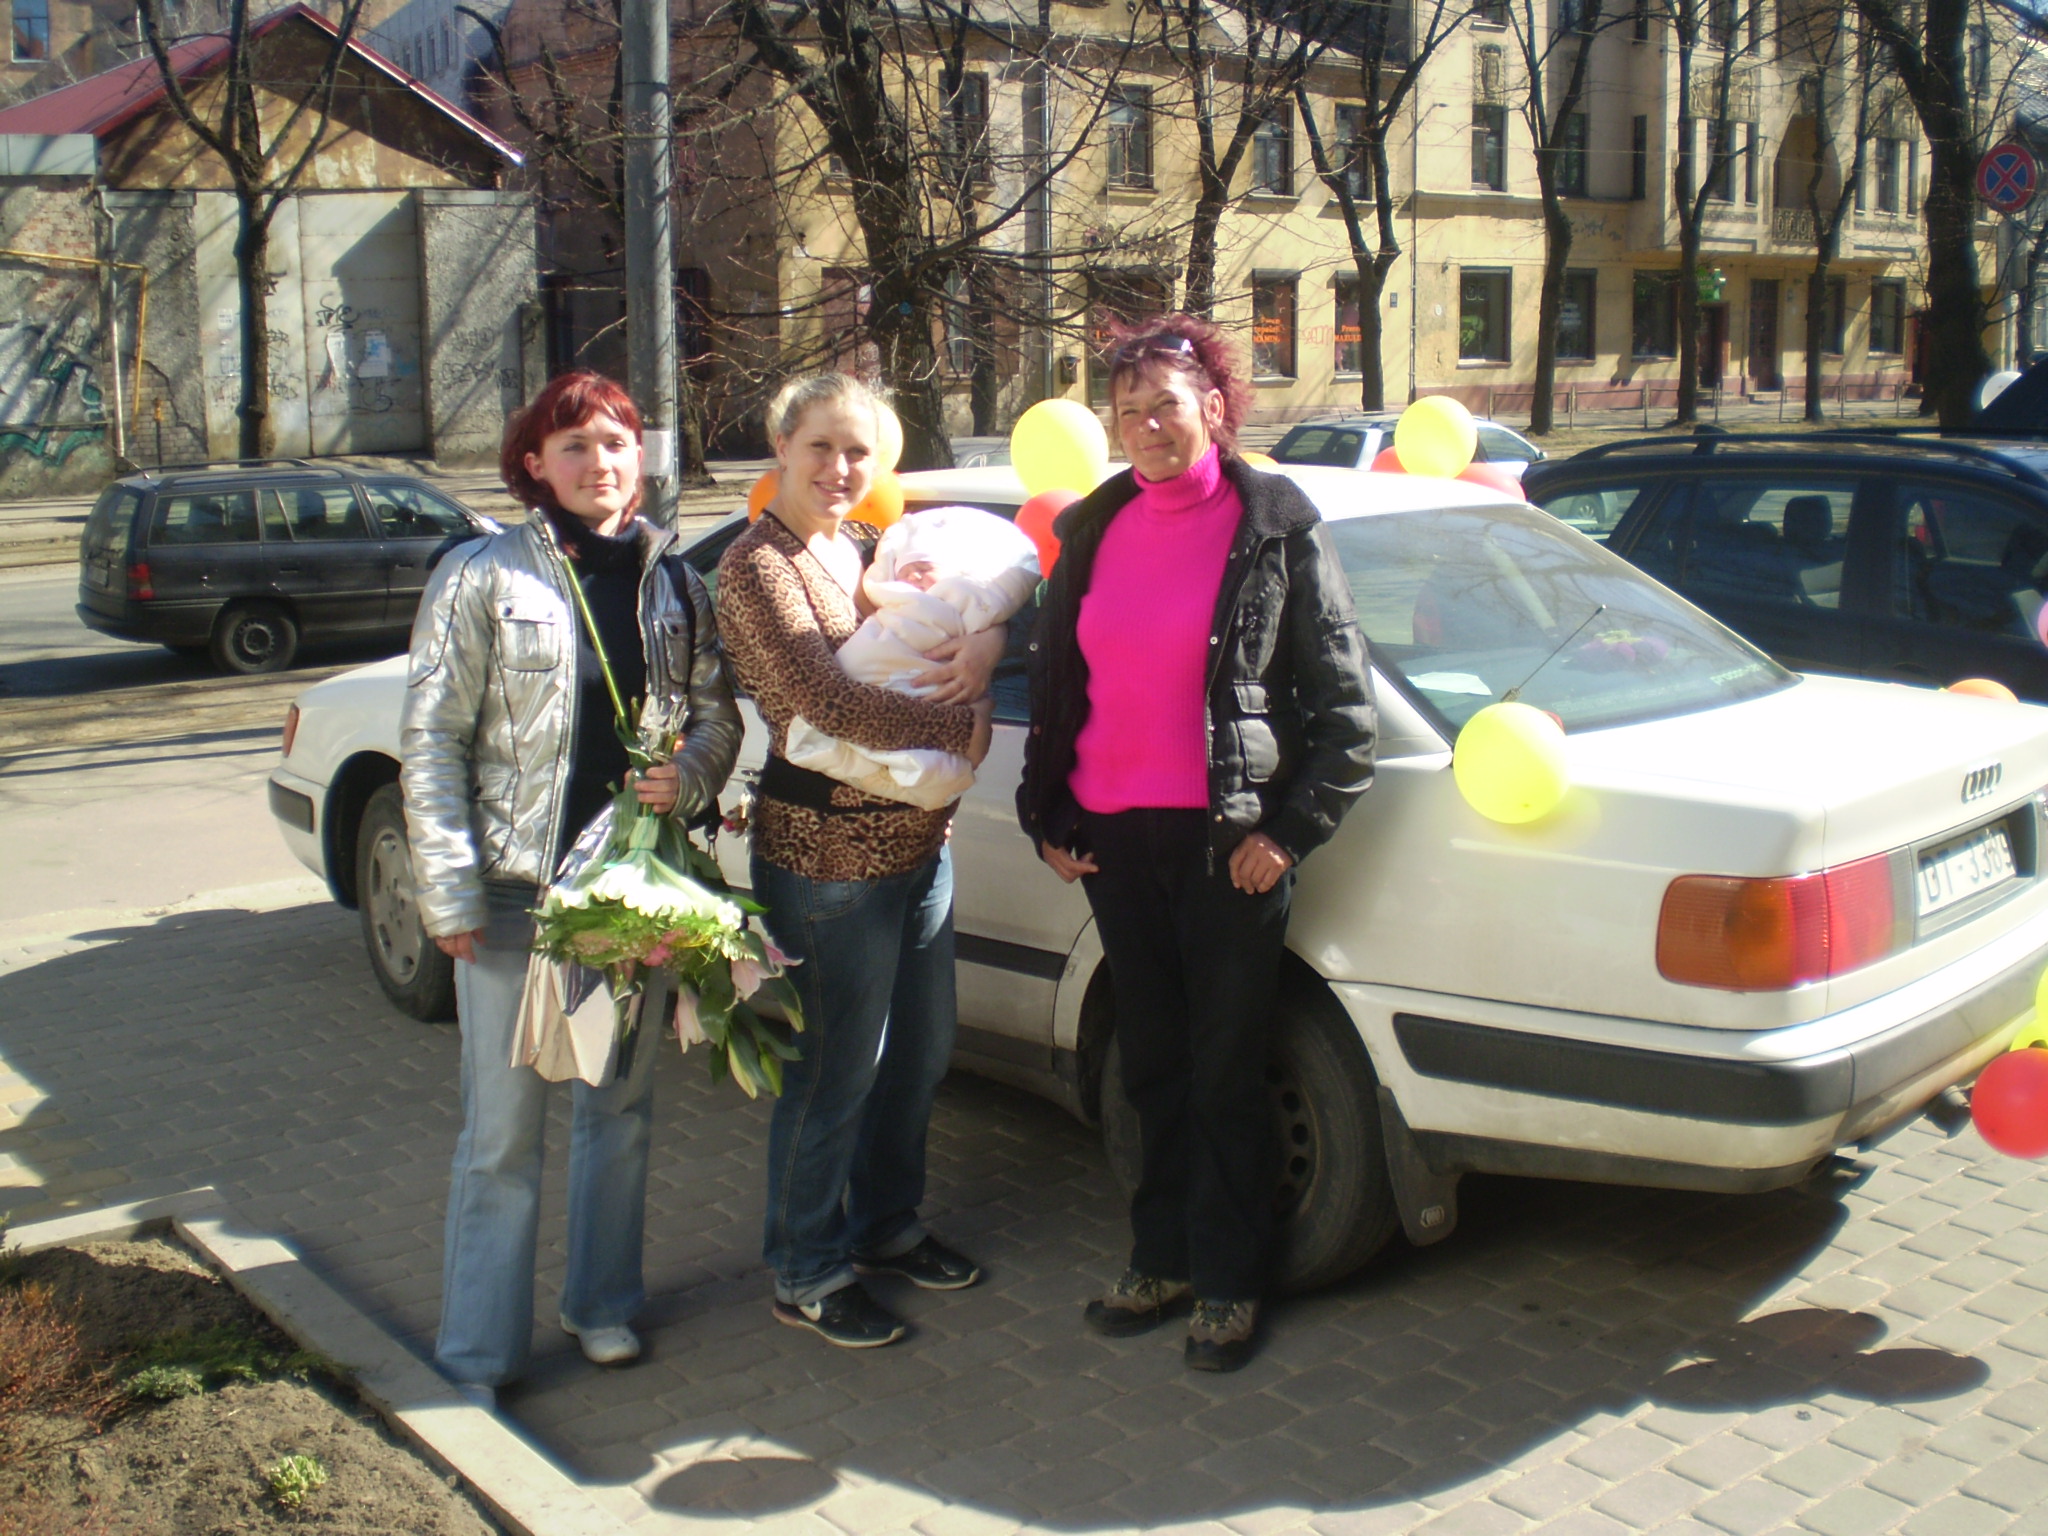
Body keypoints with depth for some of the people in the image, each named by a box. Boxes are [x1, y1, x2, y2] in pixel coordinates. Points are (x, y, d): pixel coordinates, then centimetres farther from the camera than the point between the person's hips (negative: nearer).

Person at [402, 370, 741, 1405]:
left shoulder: (673, 582, 8)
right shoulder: (482, 578, -5)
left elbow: (716, 715, 14)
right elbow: (432, 741, -6)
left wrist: (688, 775, -9)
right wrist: (450, 891, -12)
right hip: (515, 891, -4)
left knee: (622, 1106, 16)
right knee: (503, 1132, 1)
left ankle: (604, 1305, 33)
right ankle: (480, 1352, 15)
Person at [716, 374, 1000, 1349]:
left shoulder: (872, 550, 12)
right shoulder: (757, 567, -12)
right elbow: (825, 701, -22)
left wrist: (984, 643, -12)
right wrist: (962, 727, -14)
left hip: (919, 840, 8)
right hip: (827, 855, -8)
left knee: (919, 1057, 18)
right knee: (836, 1074, 2)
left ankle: (885, 1226, 38)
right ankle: (808, 1275, 20)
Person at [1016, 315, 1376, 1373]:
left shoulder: (1276, 528, -5)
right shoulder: (1092, 531, 9)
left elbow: (1345, 701, -5)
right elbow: (1051, 682, 18)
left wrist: (1291, 829, -10)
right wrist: (1045, 814, 12)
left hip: (1228, 842, -4)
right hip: (1110, 843, 5)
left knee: (1224, 1072, 5)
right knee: (1152, 1062, 15)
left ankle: (1228, 1283, 20)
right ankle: (1161, 1259, 30)